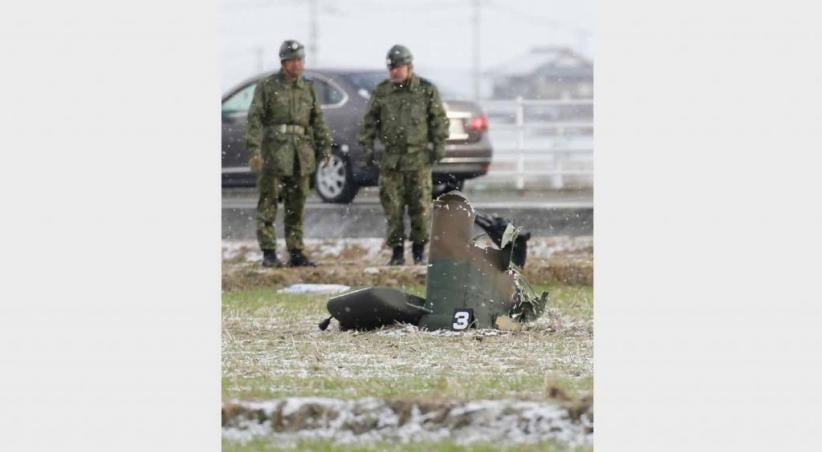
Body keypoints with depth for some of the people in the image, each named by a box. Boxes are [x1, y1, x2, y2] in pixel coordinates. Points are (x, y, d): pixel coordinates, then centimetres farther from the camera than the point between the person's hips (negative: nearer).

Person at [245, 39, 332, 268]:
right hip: (273, 152, -4)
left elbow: (318, 120, 16)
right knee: (268, 204, -5)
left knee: (296, 206, 7)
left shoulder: (308, 88, 14)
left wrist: (324, 147, 8)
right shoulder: (266, 86, 0)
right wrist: (254, 149, -16)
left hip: (301, 154, 4)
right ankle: (268, 253, -3)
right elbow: (255, 119, -6)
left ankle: (296, 252, 12)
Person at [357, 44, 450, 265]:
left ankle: (419, 250, 9)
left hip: (419, 158, -2)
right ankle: (397, 251, 5)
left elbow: (439, 119, 6)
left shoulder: (427, 90, 3)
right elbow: (369, 121, 13)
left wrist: (439, 145, -1)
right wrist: (367, 146, 5)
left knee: (420, 205, -2)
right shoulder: (381, 92, 8)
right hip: (391, 158, 2)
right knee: (392, 207, -1)